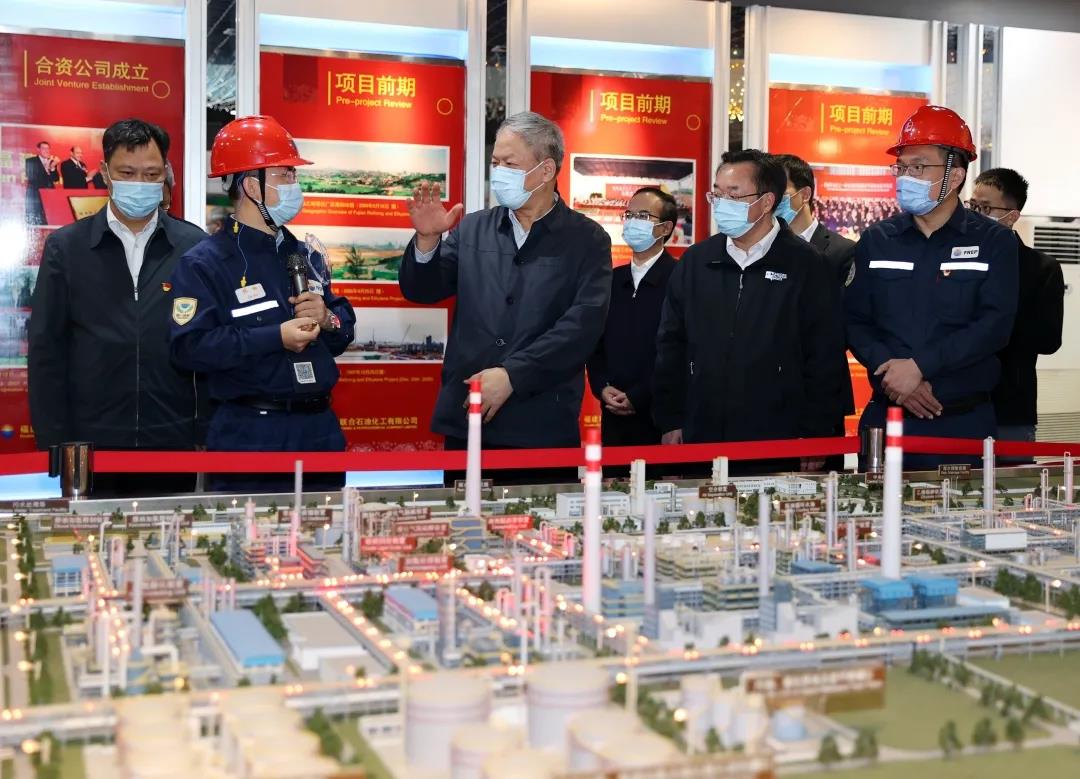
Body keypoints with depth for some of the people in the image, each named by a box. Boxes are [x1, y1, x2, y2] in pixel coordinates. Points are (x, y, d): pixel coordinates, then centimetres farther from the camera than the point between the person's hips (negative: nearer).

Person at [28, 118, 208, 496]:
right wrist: (53, 443, -2)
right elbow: (46, 351, 3)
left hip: (174, 445, 0)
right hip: (89, 446, 0)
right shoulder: (65, 247, 4)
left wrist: (208, 435, 0)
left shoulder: (194, 247, 3)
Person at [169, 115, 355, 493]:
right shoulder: (204, 263, -7)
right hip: (249, 434, -6)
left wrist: (327, 319, -5)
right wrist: (276, 337, -20)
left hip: (319, 426, 7)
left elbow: (345, 329, 19)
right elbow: (190, 345, -18)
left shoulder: (307, 256, 15)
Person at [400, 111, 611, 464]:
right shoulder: (472, 230, 10)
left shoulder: (587, 240, 0)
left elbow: (583, 324, -11)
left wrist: (511, 375, -17)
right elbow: (420, 291, 9)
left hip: (544, 426, -3)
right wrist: (427, 239, -10)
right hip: (465, 421, 3)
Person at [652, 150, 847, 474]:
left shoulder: (806, 265, -2)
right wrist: (670, 423, 7)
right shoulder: (694, 262, 9)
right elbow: (671, 347, 12)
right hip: (702, 443, 3)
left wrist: (815, 436, -6)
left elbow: (825, 358, -3)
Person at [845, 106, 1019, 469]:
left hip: (964, 423, -2)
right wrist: (892, 372, -14)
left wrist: (918, 366, -17)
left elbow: (995, 325, -10)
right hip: (885, 417, 2)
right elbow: (855, 321, 3)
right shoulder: (876, 241, 9)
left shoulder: (994, 242, 2)